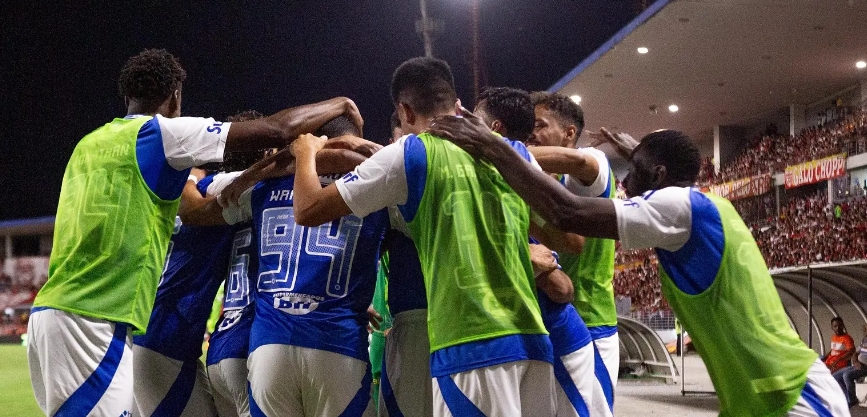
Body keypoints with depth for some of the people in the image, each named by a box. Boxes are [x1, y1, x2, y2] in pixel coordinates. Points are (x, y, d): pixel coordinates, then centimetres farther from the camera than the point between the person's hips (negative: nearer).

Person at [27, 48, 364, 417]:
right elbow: (278, 131, -4)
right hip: (90, 322, -8)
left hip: (52, 311, 8)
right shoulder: (163, 132, -2)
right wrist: (338, 105, 13)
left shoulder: (89, 145, 19)